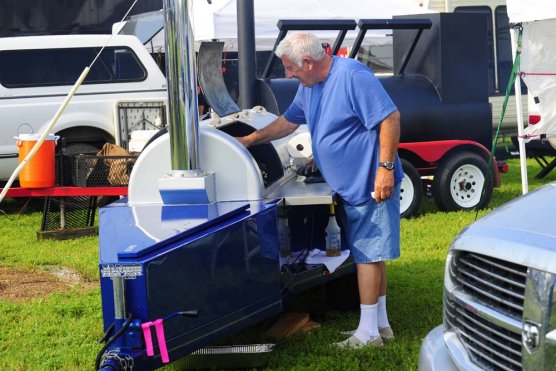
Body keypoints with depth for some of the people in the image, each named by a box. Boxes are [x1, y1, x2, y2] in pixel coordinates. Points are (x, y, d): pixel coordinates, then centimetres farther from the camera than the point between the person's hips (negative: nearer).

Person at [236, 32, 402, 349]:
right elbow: (287, 122, 25)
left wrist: (386, 167, -25)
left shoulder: (352, 76, -19)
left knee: (368, 256, -4)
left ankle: (368, 333, 2)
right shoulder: (309, 87, 11)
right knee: (370, 255, 14)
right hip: (350, 187, 9)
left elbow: (390, 117, -22)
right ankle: (381, 324, 24)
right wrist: (249, 140, 23)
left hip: (371, 185, -9)